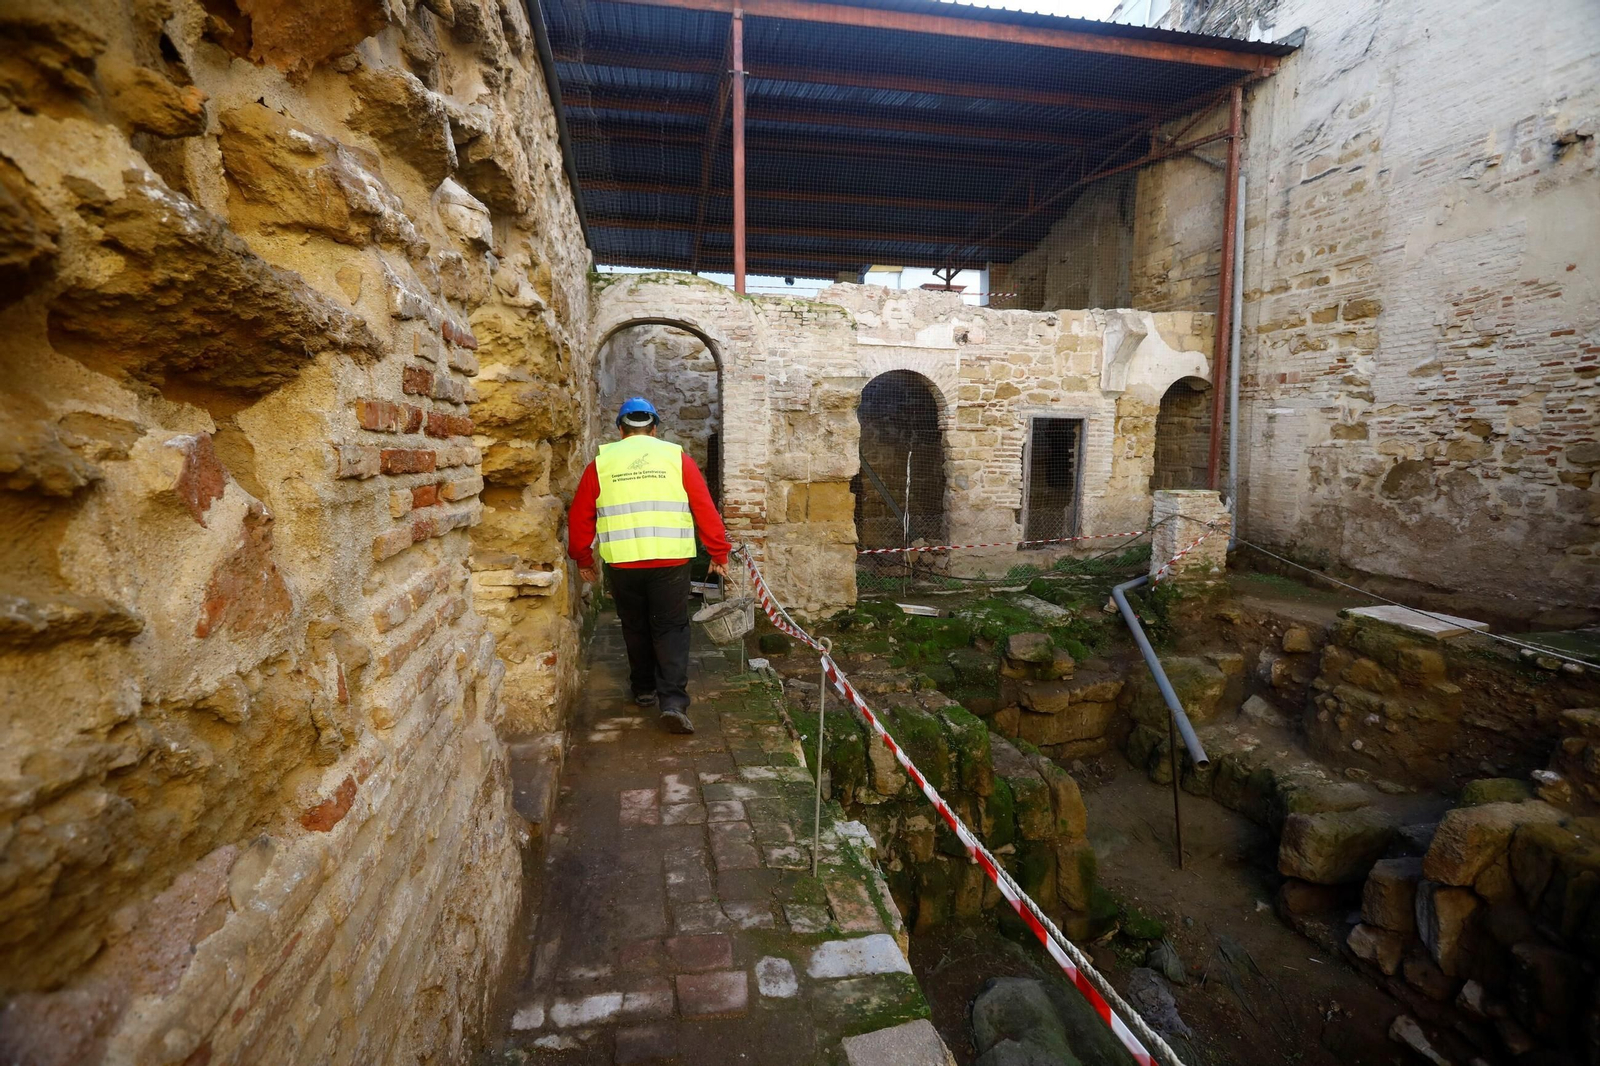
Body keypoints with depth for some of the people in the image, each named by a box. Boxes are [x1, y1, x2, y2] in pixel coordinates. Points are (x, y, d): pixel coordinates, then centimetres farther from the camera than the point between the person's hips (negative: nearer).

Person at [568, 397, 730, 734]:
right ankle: (673, 701, -5)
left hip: (621, 563, 2)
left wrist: (583, 559, 21)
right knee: (671, 630, 7)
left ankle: (644, 690, 33)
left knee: (635, 628, 19)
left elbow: (580, 517, 9)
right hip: (670, 560, -1)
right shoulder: (676, 457, 4)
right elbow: (705, 509, 1)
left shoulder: (601, 462, 7)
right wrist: (719, 554, 8)